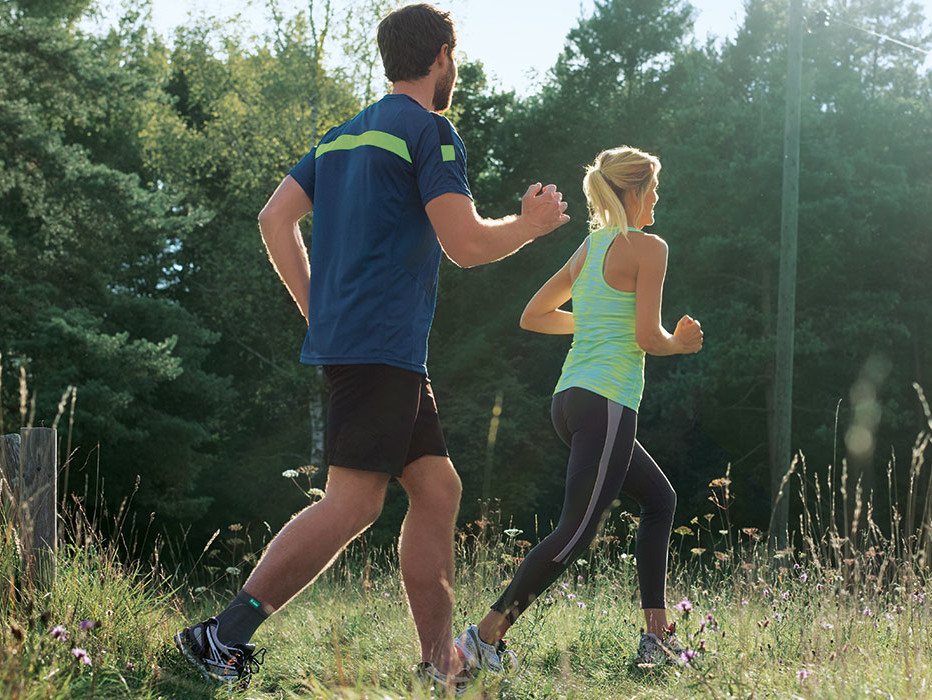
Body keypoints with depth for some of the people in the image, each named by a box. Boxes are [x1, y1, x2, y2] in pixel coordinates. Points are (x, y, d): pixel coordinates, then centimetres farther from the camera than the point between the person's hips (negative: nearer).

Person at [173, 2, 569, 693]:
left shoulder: (345, 135, 19)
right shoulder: (431, 131, -6)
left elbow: (276, 218, 15)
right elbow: (466, 244, -12)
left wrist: (318, 309, 18)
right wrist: (532, 223, 6)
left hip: (342, 334, 10)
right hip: (381, 344, -10)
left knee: (438, 488, 11)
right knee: (354, 503, -13)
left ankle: (440, 664, 12)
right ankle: (224, 637, -16)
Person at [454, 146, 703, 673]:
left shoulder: (589, 248, 17)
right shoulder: (648, 247, -5)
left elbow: (533, 317, 21)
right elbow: (648, 338, -11)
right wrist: (681, 342, 9)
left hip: (570, 398, 9)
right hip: (606, 402, -9)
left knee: (659, 498, 20)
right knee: (577, 531, -8)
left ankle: (657, 636, 18)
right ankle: (488, 634, -11)